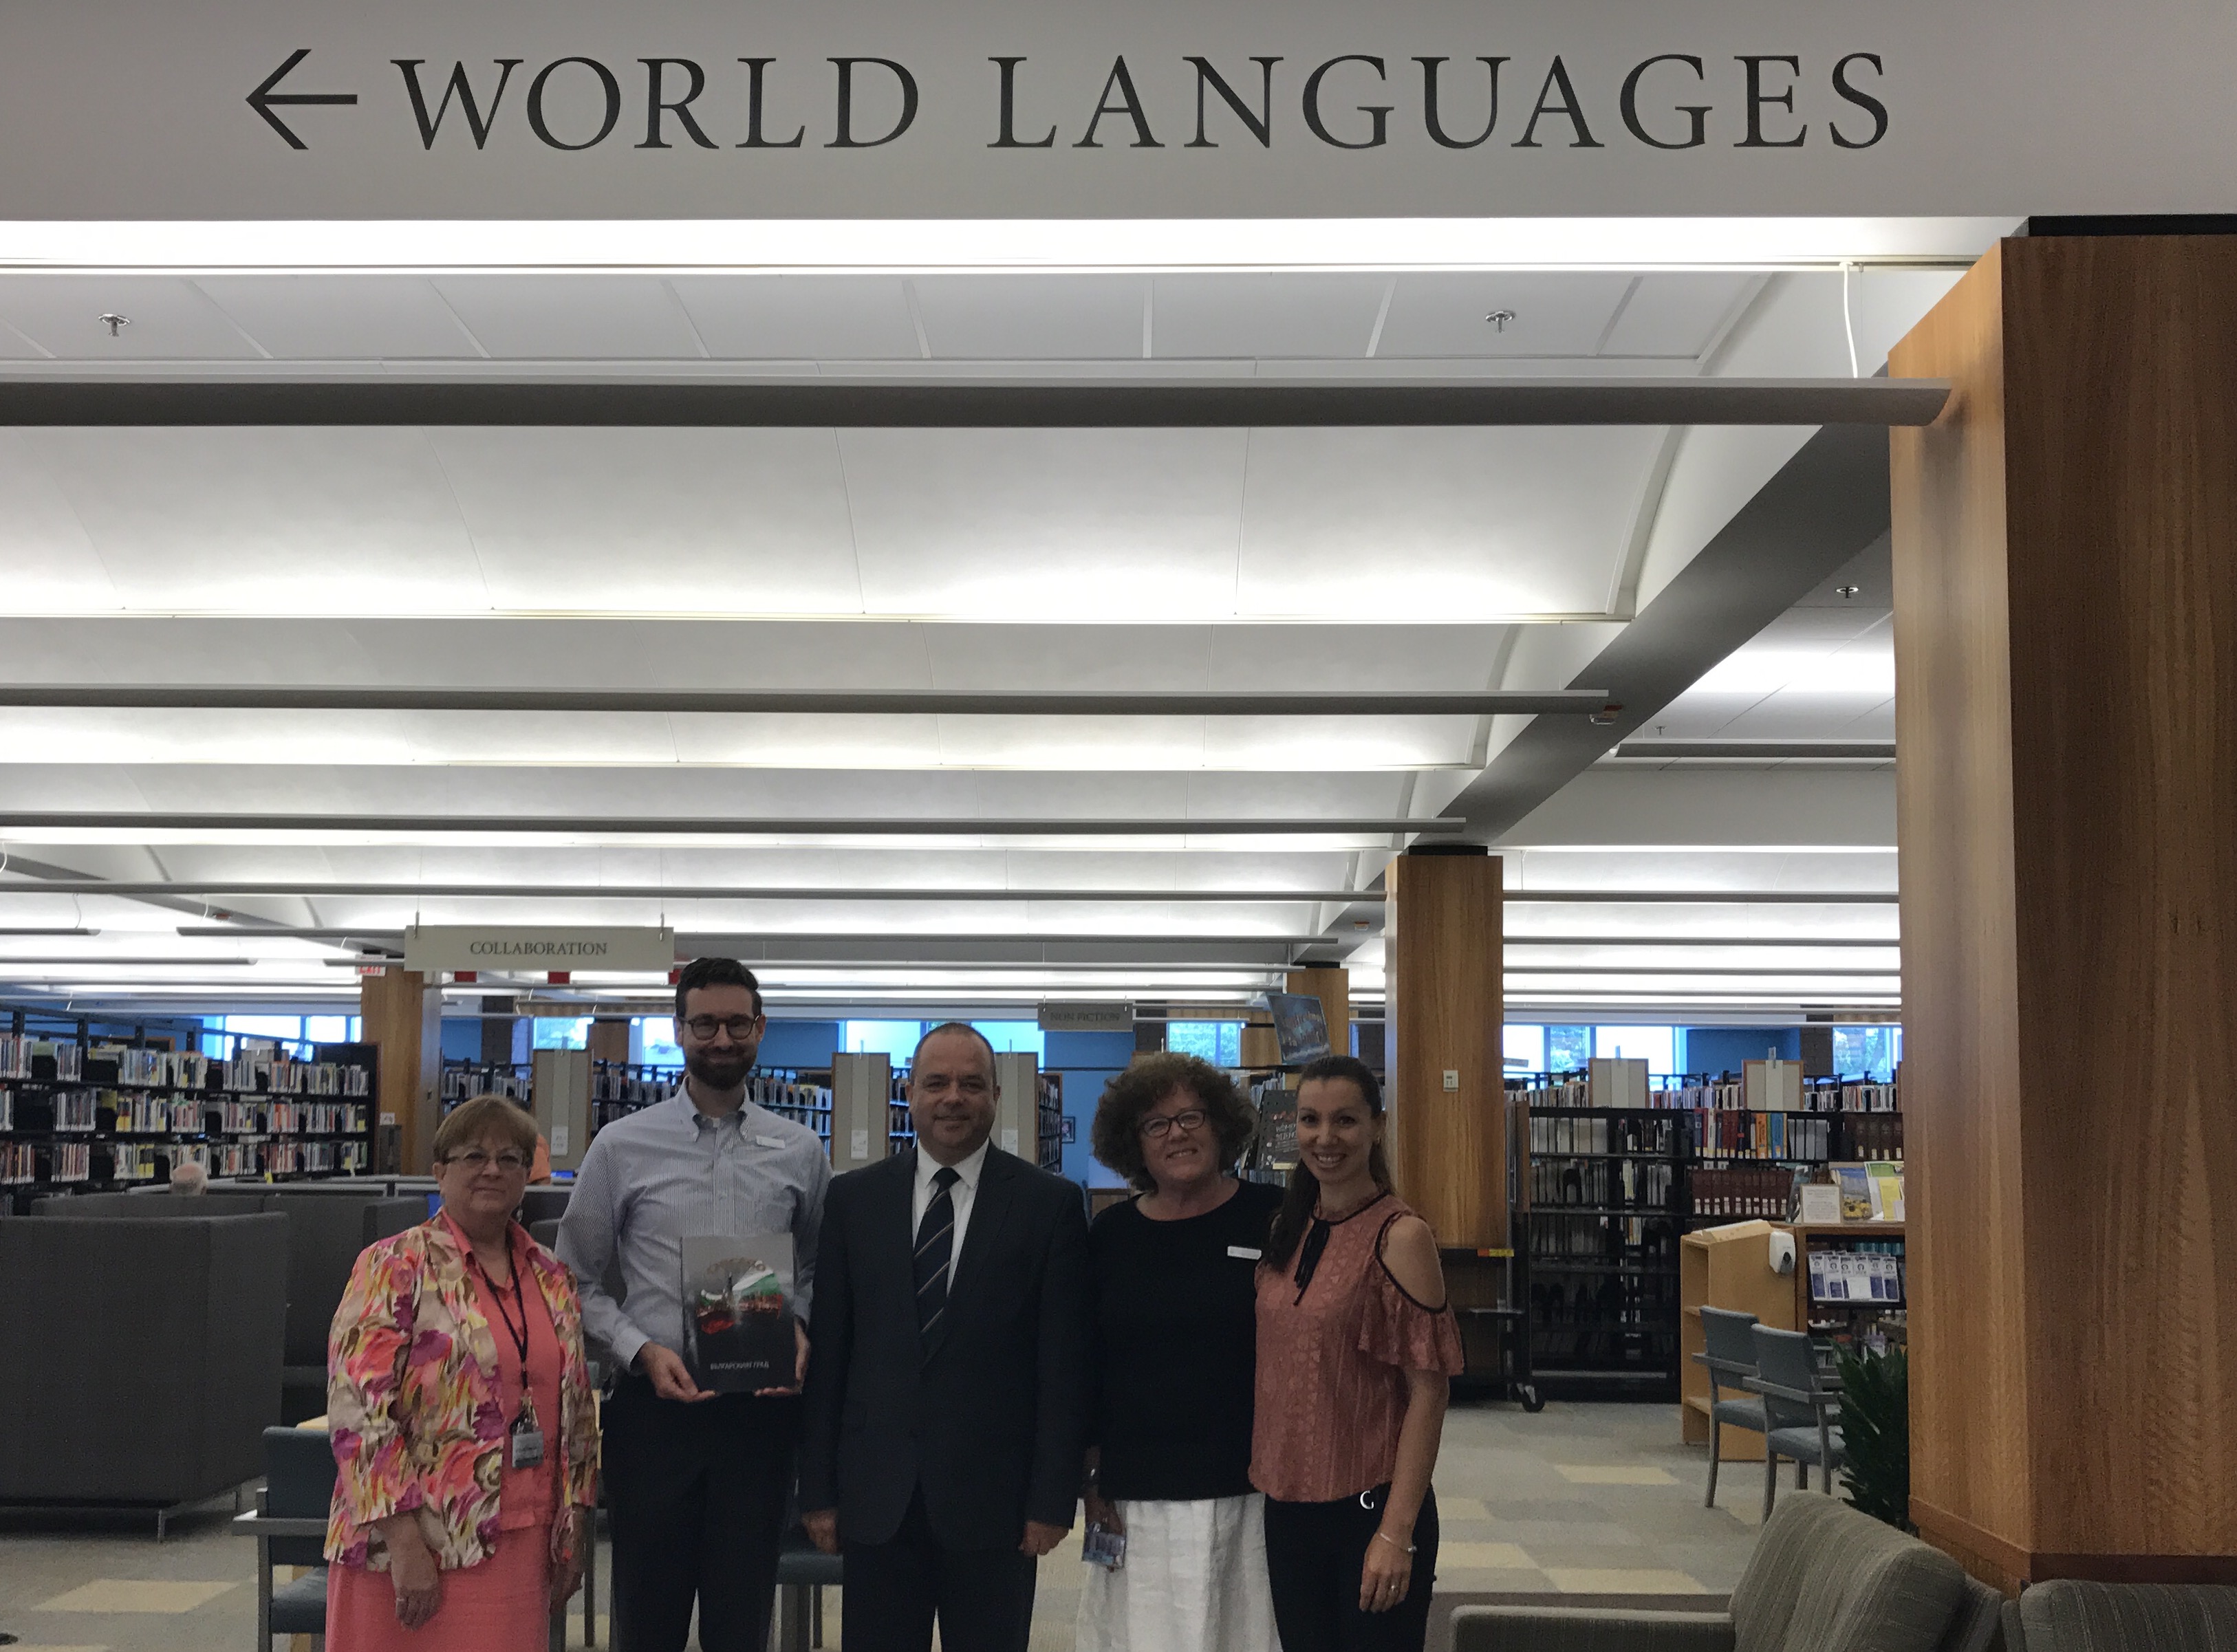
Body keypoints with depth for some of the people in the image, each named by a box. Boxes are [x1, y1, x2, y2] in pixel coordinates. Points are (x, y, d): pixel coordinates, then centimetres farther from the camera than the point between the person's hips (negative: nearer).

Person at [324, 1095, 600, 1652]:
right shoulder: (395, 1270, -6)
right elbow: (361, 1413, -12)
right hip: (422, 1549, -5)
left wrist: (573, 1529, 11)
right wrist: (403, 1543, -17)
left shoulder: (552, 1280, 11)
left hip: (521, 1545, 5)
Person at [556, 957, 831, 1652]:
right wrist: (641, 1350, -10)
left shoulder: (800, 1151, 6)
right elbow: (578, 1279, 4)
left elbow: (820, 1270, 15)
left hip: (761, 1407, 1)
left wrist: (801, 1328, -5)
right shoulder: (621, 1146, 1)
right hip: (655, 1405, -1)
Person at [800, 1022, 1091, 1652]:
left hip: (992, 1494, -2)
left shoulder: (1049, 1204, -1)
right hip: (876, 1497, 2)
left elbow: (1065, 1363, -2)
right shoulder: (854, 1198, 6)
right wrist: (818, 1489, 3)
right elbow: (827, 1352, 6)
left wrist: (1053, 1499, -5)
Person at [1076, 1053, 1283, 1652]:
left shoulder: (1273, 1218, -1)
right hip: (1138, 1498, 2)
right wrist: (1092, 1474, 6)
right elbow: (1088, 1365, 11)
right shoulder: (1111, 1235, 7)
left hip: (1250, 1490, -2)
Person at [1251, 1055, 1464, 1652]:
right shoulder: (1288, 1233, 7)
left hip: (1370, 1507, -6)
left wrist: (1397, 1533, -17)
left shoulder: (1400, 1237, -11)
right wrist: (1261, 1475, 8)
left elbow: (1428, 1394, -14)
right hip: (1287, 1507, 6)